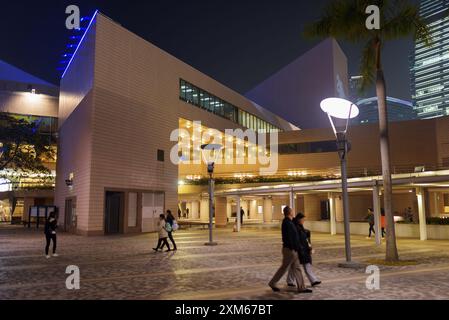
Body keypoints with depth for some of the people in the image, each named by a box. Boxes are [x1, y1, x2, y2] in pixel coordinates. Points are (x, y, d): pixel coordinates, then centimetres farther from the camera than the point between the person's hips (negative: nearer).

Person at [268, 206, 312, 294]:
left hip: (293, 250, 10)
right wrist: (292, 249, -22)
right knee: (284, 268, 1)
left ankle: (301, 288, 14)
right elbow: (288, 237, -24)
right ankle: (272, 283, 13)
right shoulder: (287, 223, -19)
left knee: (297, 268, 10)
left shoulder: (288, 222, 12)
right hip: (290, 250, -10)